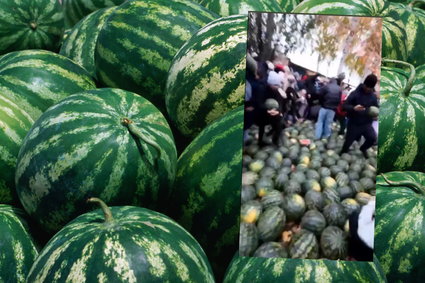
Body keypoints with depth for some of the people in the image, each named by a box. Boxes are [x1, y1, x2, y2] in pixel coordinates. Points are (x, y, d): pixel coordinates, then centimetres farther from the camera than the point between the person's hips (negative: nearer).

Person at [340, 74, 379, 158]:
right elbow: (344, 105, -15)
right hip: (354, 123, -3)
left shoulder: (373, 96, 1)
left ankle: (363, 148, 16)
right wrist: (353, 108, -35)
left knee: (373, 138, -16)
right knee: (348, 141, 5)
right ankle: (343, 152, 38)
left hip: (367, 123, 3)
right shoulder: (355, 94, -12)